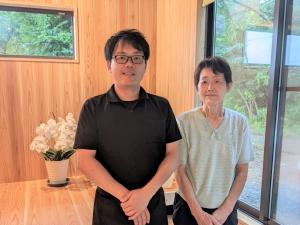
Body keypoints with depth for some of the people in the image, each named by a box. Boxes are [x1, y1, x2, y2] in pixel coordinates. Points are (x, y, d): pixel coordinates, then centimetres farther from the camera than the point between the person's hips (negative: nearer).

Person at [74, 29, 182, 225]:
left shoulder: (161, 106, -3)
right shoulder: (93, 107, -7)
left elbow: (173, 155, -4)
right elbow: (85, 160, -11)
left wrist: (146, 193, -17)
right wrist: (125, 196, -17)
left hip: (154, 203, 2)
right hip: (109, 206, -1)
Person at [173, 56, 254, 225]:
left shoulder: (240, 122, -7)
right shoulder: (184, 121, -15)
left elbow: (242, 171, -1)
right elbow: (180, 171, -10)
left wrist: (226, 209, -7)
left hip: (226, 209, 2)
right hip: (189, 208, -2)